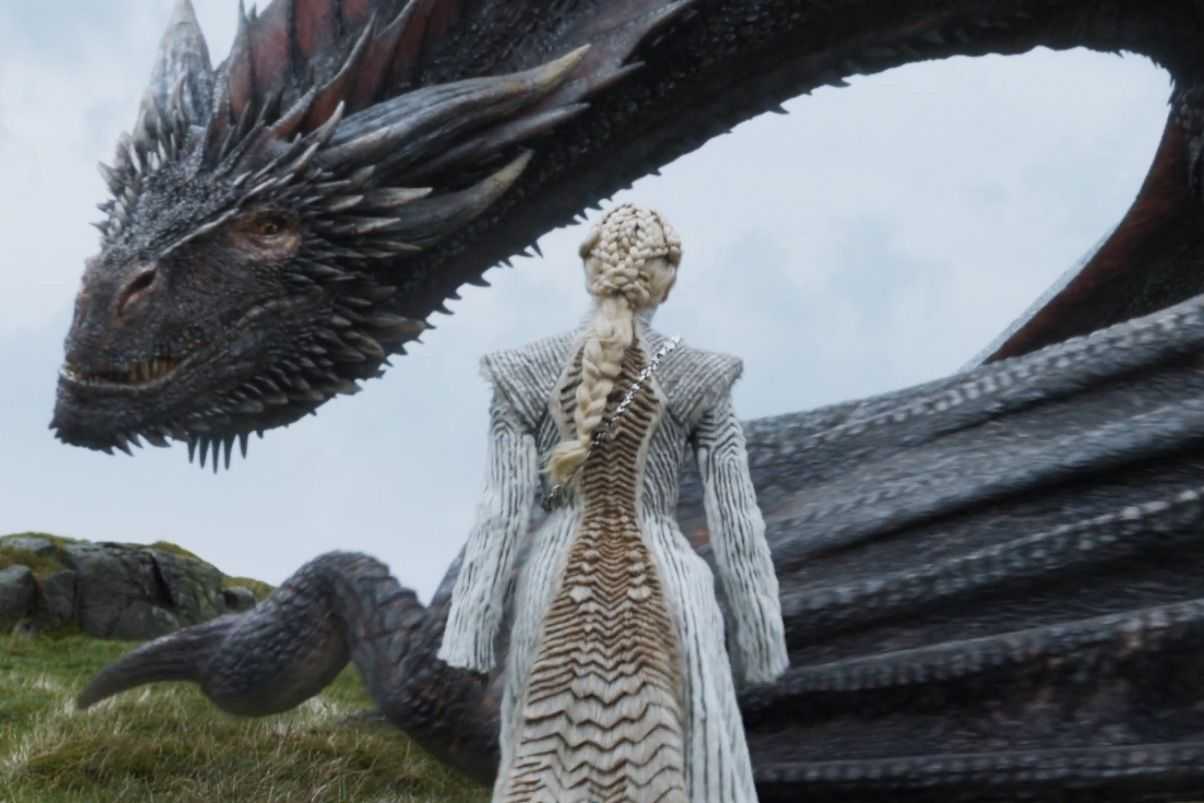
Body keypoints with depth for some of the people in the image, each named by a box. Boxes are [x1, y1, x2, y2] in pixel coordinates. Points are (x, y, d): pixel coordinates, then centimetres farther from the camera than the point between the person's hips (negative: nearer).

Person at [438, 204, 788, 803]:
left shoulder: (525, 375, -3)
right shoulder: (701, 380, -4)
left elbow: (501, 511, -6)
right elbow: (735, 519, -3)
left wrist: (470, 629, -2)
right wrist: (758, 632, 6)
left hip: (559, 587, 1)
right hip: (661, 594, -1)